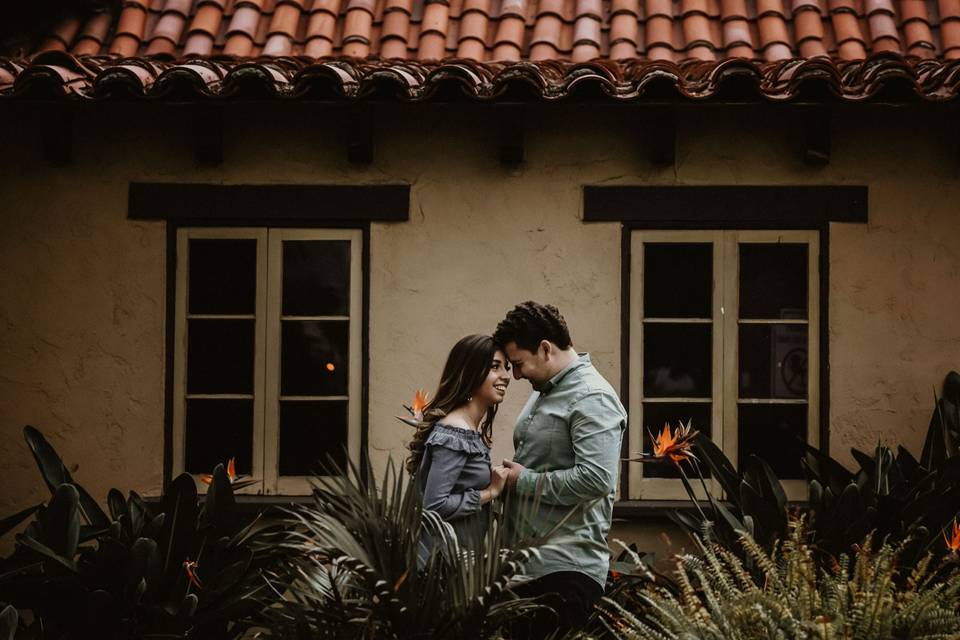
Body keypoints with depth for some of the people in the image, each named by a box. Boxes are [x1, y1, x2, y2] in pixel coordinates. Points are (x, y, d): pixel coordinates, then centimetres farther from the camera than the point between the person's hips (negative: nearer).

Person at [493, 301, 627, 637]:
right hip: (526, 564, 10)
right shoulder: (544, 392, 18)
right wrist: (509, 473, 13)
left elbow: (596, 479, -24)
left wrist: (523, 481, -15)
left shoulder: (591, 398, -13)